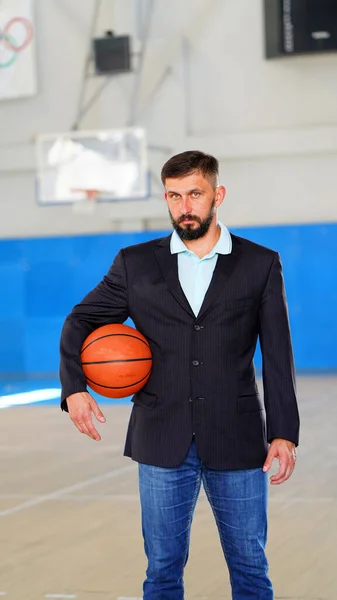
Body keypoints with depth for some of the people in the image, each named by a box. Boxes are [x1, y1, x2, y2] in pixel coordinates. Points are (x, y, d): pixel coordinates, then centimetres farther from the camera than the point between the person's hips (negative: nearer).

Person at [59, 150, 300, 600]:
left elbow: (278, 357, 2)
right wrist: (74, 387, -4)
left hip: (237, 443, -1)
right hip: (162, 443, 1)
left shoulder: (261, 264, 3)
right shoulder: (135, 264, 6)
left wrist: (284, 433, -6)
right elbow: (81, 322, 13)